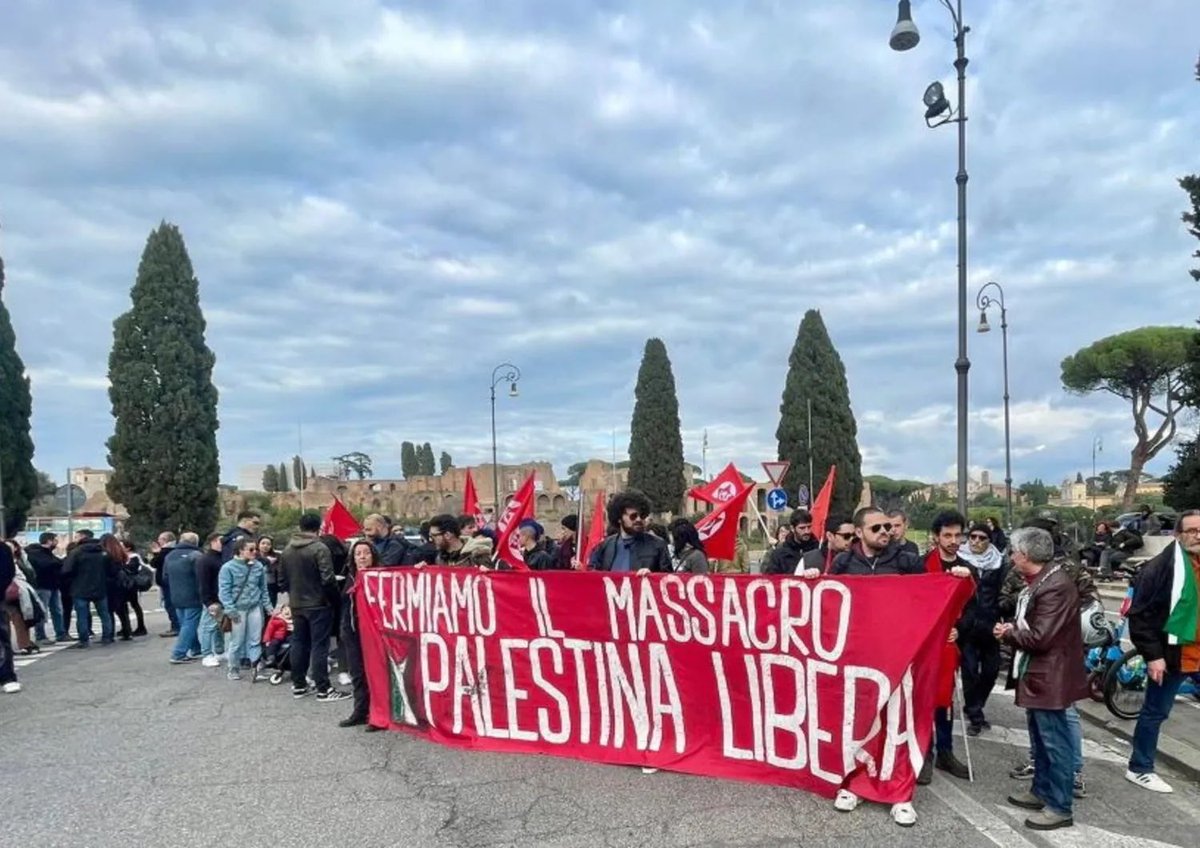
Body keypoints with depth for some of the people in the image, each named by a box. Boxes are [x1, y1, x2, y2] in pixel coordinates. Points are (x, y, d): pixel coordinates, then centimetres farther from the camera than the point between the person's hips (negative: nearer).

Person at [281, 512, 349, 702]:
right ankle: (323, 689, -2)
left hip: (296, 604, 7)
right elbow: (327, 579, -20)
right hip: (318, 604, -7)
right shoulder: (319, 548, -17)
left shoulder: (287, 550, 6)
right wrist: (333, 597, -5)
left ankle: (298, 685, 21)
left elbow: (284, 578, 13)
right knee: (319, 646, -4)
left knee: (299, 643, 14)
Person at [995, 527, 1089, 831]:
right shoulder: (1040, 581, 9)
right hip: (1037, 674, 10)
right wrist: (1013, 628, 0)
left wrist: (1008, 632, -10)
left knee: (1054, 740, 1)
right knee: (1041, 738, 20)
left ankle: (1060, 807, 12)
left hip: (1049, 677, -10)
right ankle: (1042, 791, 33)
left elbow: (1040, 637, -26)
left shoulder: (1055, 587, -24)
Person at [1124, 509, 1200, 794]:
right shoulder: (1160, 567, -13)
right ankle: (1139, 769, 21)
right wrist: (1152, 655, -15)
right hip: (1172, 655, -4)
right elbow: (1139, 616, -12)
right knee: (1155, 713, 8)